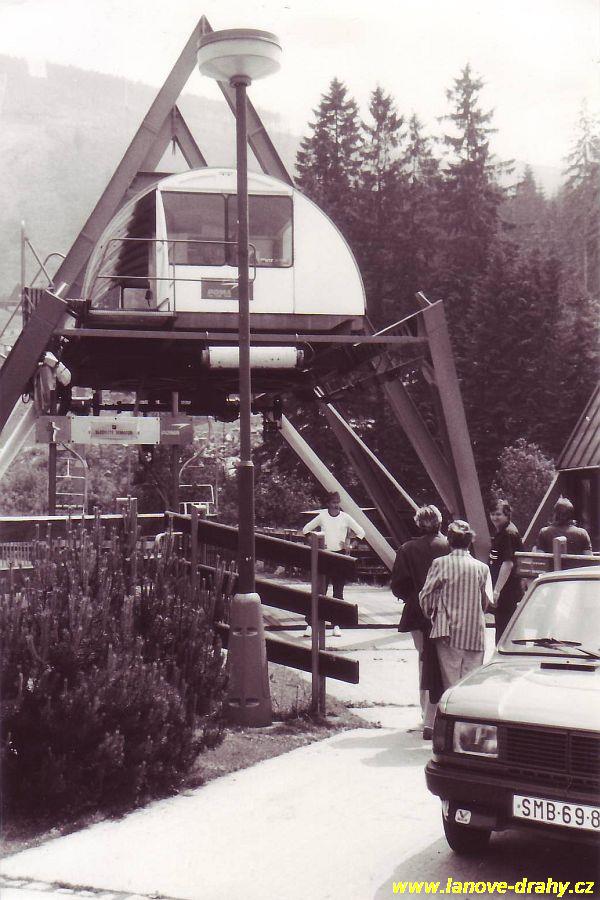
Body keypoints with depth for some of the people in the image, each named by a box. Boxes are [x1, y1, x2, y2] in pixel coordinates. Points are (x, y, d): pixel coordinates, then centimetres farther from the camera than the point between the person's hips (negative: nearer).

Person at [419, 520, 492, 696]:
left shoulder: (440, 564, -6)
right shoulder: (482, 567, 1)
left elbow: (425, 597, -1)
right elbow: (486, 601, 4)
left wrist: (431, 616, 18)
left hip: (448, 632, -2)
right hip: (475, 635, 2)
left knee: (451, 683, 1)